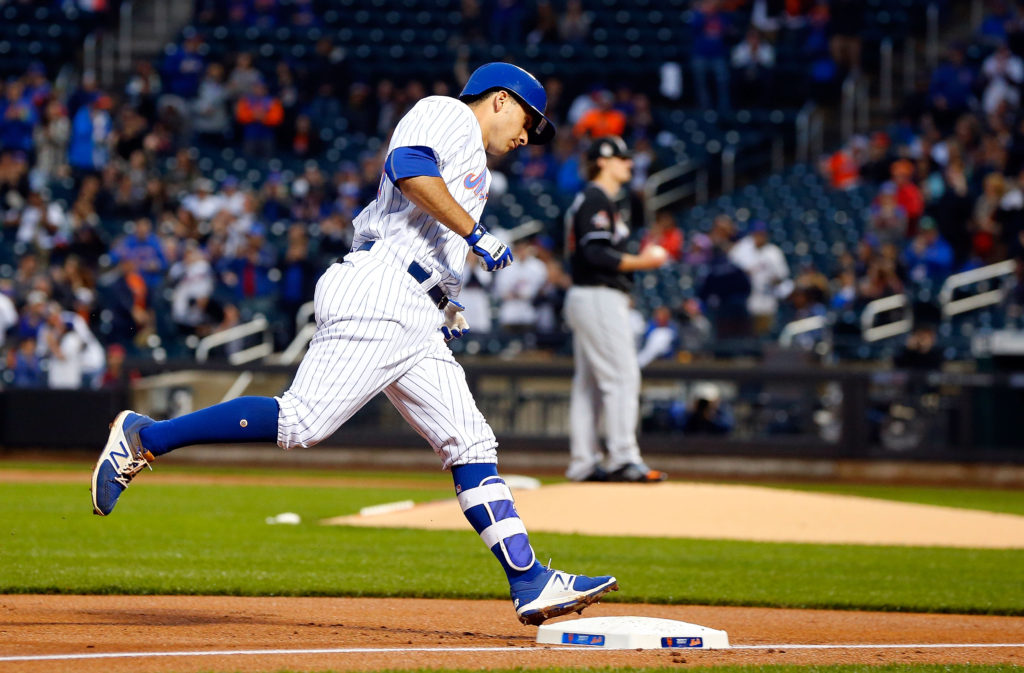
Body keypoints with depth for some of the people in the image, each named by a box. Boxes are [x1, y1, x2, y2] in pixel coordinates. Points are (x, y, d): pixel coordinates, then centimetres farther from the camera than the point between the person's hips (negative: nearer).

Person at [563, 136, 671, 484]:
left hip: (584, 298, 11)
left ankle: (583, 463, 11)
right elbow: (596, 253, -21)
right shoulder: (597, 200, -11)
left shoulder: (588, 201, 21)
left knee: (589, 383, 10)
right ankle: (623, 458, -19)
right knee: (622, 377, -14)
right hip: (599, 298, -11)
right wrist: (641, 262, -15)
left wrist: (639, 258, 12)